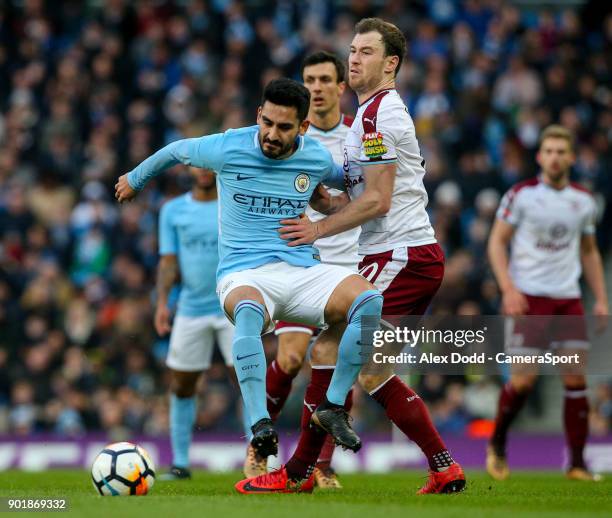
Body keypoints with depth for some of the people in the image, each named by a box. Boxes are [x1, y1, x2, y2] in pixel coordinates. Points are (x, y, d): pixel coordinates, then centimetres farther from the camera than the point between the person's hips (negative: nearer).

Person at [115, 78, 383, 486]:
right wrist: (136, 179, 32)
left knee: (368, 300, -26)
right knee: (248, 311, -42)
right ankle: (261, 426, -48)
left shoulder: (319, 159, 3)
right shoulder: (228, 149, -4)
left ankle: (333, 407, -13)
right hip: (244, 274, -3)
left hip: (303, 269, 3)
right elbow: (176, 151, 18)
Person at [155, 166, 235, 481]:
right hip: (191, 310, 2)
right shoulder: (173, 211, 6)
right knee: (181, 385, 5)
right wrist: (162, 301, -11)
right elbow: (169, 261, 3)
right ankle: (180, 463, 16)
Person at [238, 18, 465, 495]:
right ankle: (444, 469, 10)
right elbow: (362, 199, 24)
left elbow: (377, 201, -17)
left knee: (330, 350, -10)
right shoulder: (380, 110, 22)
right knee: (371, 370, 11)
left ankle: (297, 473, -5)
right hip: (418, 256, 10)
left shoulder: (378, 112, -11)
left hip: (400, 256, -10)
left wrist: (318, 229, -10)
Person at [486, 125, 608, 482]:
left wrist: (601, 299, 11)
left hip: (568, 298, 4)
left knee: (576, 378, -4)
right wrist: (508, 289, -14)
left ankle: (577, 463, 1)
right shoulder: (522, 195, -3)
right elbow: (497, 242, -2)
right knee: (525, 378, -9)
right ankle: (498, 444, 16)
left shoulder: (584, 201, 10)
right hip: (528, 297, -4)